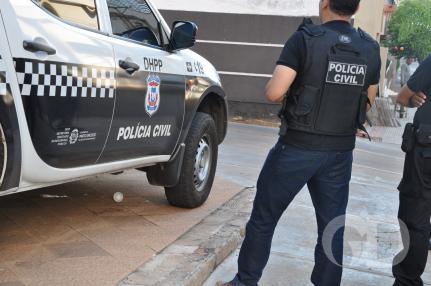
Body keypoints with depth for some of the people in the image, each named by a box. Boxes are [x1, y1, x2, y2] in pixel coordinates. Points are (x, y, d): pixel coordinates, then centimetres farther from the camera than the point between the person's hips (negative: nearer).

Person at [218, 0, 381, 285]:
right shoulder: (370, 49, 3)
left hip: (297, 148, -4)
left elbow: (274, 93, -18)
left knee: (264, 218, 11)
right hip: (340, 152, 4)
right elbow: (367, 103, 12)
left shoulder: (306, 39, -13)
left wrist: (294, 85, 3)